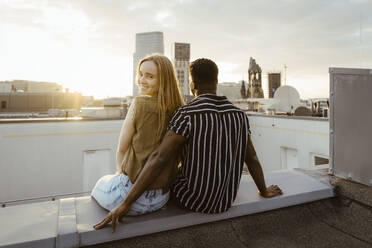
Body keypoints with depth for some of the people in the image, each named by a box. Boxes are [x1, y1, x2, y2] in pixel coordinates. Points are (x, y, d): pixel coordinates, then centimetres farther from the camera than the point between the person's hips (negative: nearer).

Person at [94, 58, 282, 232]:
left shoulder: (186, 115, -23)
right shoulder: (238, 115, -6)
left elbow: (159, 159, -30)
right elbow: (252, 159, 1)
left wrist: (125, 204, -26)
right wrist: (264, 191, 17)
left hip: (193, 200, -5)